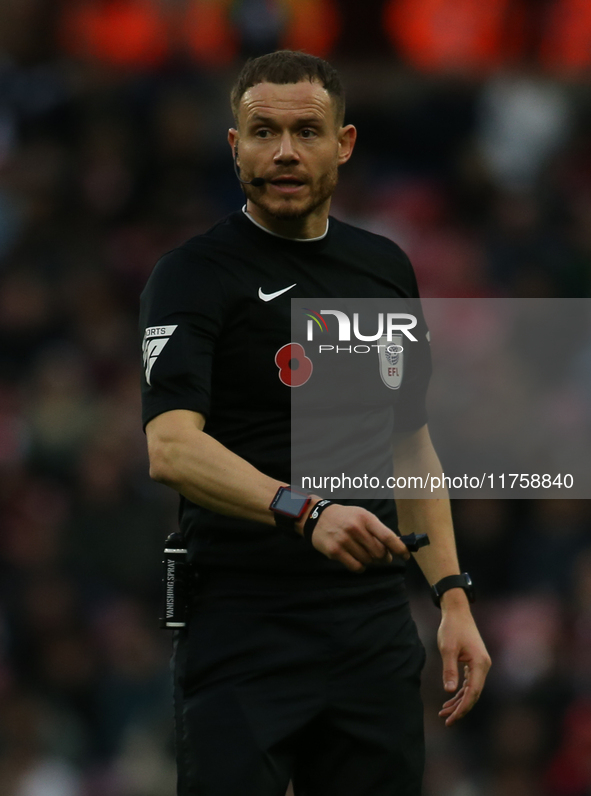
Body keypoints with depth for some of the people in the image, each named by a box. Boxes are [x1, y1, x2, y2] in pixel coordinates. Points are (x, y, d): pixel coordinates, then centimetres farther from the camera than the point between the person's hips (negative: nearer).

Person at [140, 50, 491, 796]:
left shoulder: (386, 269, 13)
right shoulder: (194, 276, -7)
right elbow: (171, 446, -22)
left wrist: (453, 596, 10)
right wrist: (305, 511, -36)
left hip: (375, 635, 5)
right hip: (242, 641, -5)